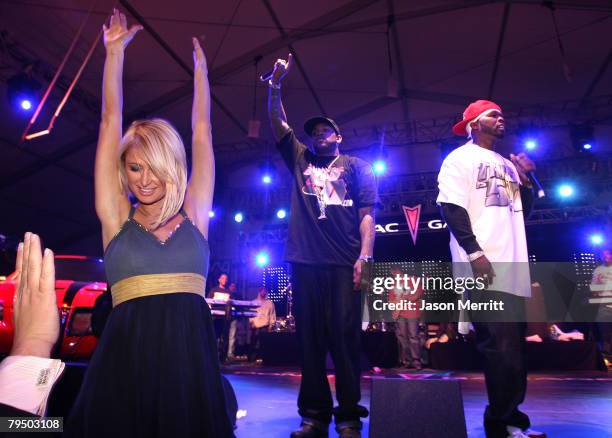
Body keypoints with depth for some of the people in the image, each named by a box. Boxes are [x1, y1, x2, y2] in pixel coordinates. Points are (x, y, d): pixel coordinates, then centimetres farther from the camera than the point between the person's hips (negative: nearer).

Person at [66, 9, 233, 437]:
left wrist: (200, 67, 23)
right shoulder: (117, 218, 7)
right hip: (125, 358, 0)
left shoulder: (193, 214, 8)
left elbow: (202, 132, 14)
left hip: (190, 357, 1)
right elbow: (110, 124, 11)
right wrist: (115, 51, 16)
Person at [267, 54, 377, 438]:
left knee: (344, 336, -3)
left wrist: (365, 256, -8)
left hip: (344, 262, -3)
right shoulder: (300, 159, 21)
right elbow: (278, 123, 14)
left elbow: (367, 212, 3)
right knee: (310, 338, 4)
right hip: (305, 261, 3)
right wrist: (276, 85, 3)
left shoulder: (355, 166, 13)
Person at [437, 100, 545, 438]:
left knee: (513, 345, 11)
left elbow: (524, 211, 26)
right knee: (500, 346, -11)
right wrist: (474, 252, -20)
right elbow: (451, 207, -10)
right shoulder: (460, 158, 3)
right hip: (484, 266, -8)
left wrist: (526, 179, 9)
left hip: (512, 265, 8)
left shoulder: (507, 164, 24)